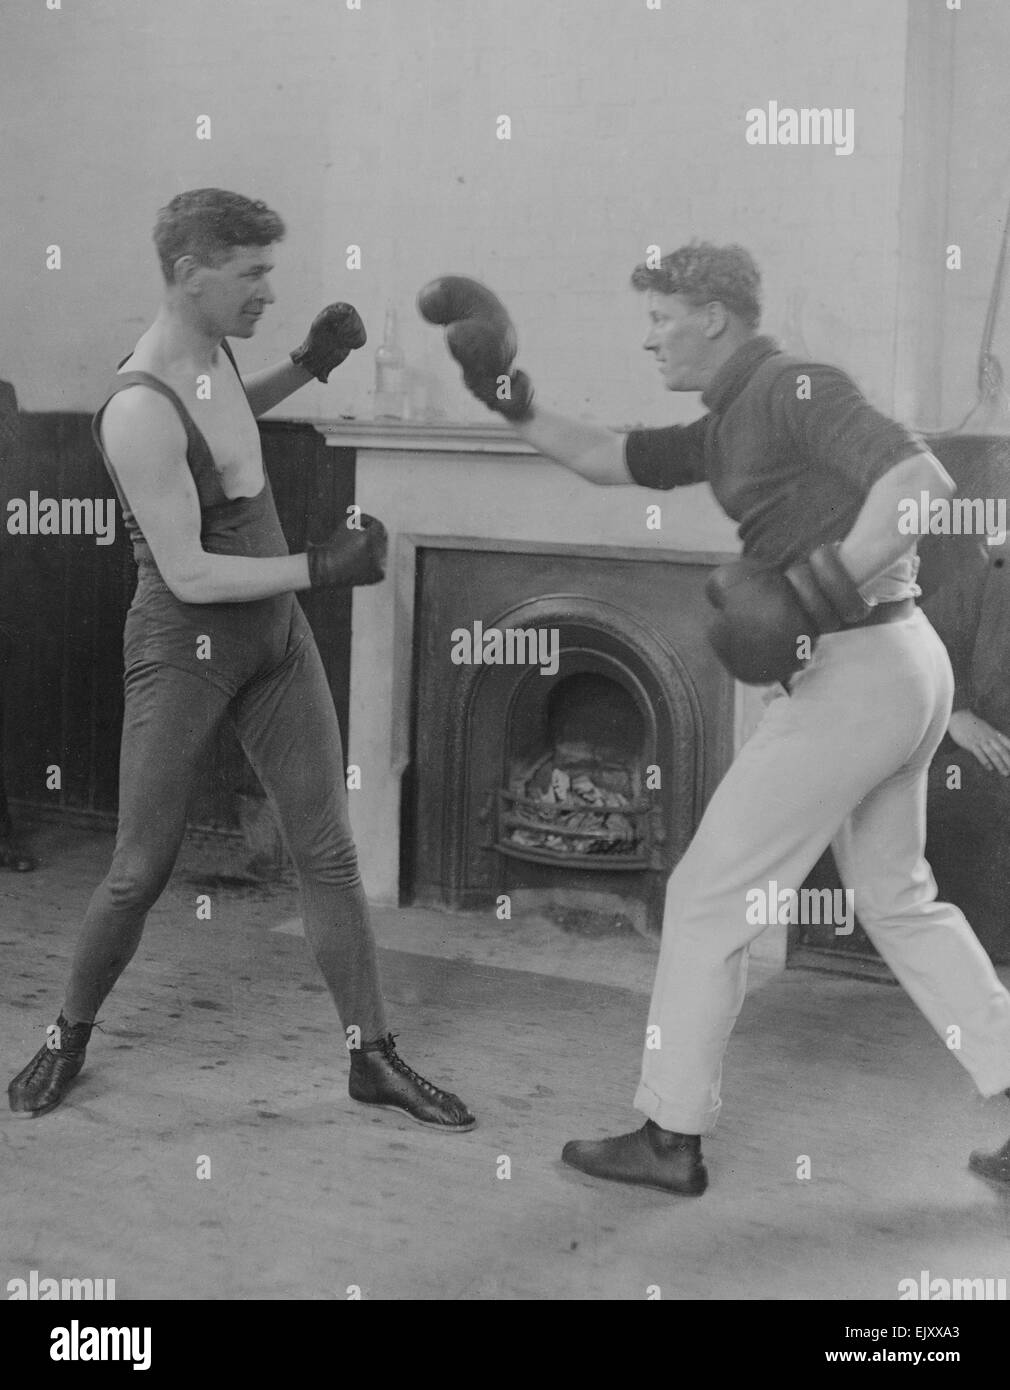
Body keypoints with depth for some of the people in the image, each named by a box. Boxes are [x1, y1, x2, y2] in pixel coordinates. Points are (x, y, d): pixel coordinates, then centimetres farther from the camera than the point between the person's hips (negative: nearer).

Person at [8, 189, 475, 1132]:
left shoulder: (207, 347, 2)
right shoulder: (140, 409, -24)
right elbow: (188, 575, -24)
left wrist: (308, 365, 11)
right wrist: (323, 569, -22)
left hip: (276, 636, 8)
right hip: (186, 647, -7)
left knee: (328, 852, 6)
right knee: (140, 871, 2)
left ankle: (373, 1059, 14)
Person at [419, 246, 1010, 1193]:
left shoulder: (792, 388, -12)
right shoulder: (727, 428, 17)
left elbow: (924, 481, -24)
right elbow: (604, 460, 25)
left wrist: (824, 586, -27)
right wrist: (510, 403, 17)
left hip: (850, 674, -10)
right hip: (903, 665, 10)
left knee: (708, 896, 1)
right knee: (897, 901, 20)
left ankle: (672, 1137, 13)